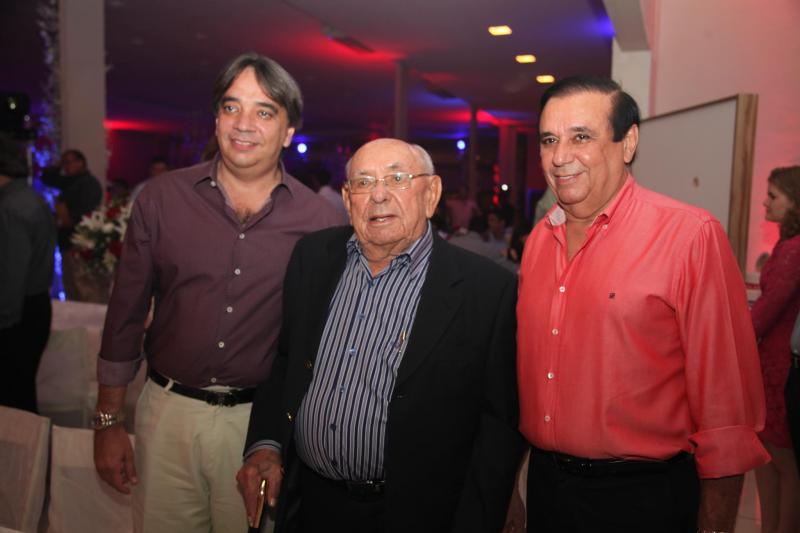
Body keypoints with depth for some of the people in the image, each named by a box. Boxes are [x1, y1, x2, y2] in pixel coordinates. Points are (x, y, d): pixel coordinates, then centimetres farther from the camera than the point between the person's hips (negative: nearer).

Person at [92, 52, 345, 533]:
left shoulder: (320, 221, -7)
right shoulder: (162, 199, -3)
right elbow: (126, 313, 3)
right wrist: (108, 422, 5)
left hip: (263, 419, -1)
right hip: (169, 411, 1)